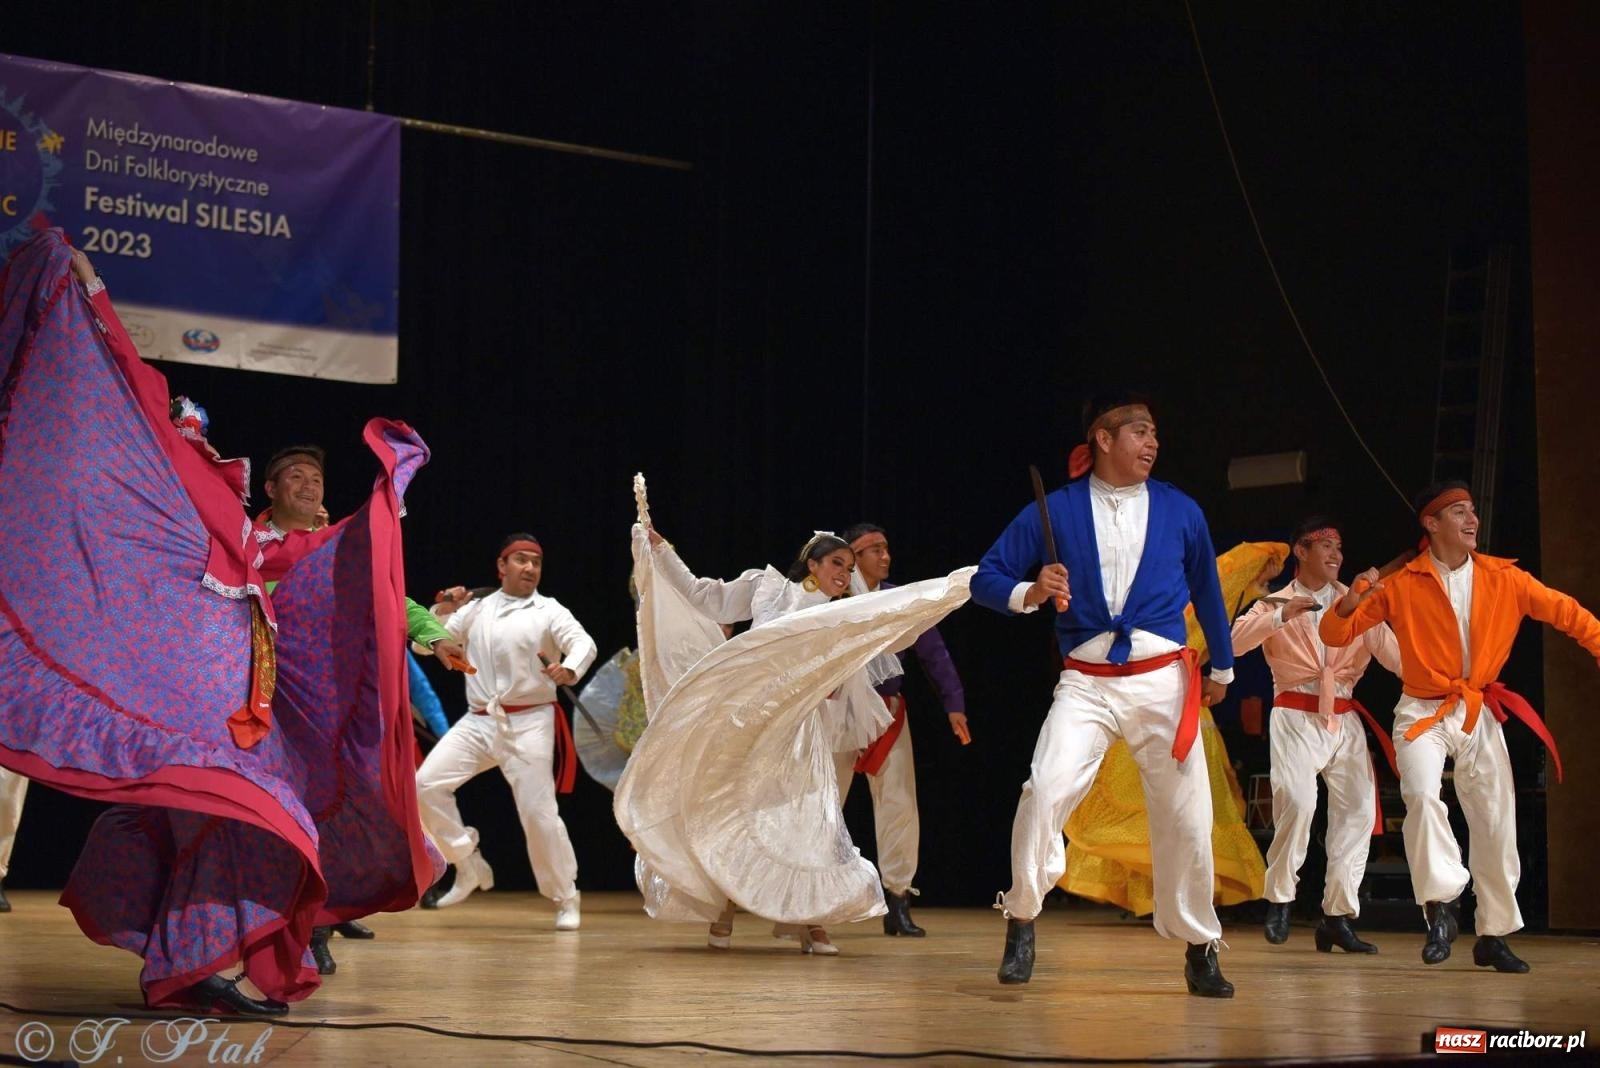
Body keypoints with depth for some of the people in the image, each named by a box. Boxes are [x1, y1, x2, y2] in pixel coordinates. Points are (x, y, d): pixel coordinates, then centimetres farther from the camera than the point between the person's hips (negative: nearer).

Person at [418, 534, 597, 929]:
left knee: (539, 812, -7)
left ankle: (565, 900, 10)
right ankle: (469, 866, 7)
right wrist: (441, 612, -6)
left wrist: (570, 669, -40)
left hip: (528, 723, -4)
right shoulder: (477, 609, 12)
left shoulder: (549, 611, 0)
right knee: (427, 785, -11)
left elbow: (584, 643, -18)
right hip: (478, 721, 4)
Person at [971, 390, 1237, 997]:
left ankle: (1200, 949, 19)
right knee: (1046, 790, -22)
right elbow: (986, 577, 2)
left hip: (1163, 682, 2)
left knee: (1186, 817, 2)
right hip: (1085, 684, -1)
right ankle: (1021, 923, -6)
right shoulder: (1057, 510, -1)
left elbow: (1206, 590, 18)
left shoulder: (1179, 511, 4)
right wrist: (1030, 593, -18)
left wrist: (1222, 668, 26)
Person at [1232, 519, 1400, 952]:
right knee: (1298, 802, -22)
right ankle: (1280, 900, -6)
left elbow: (1391, 652, 3)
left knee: (1357, 811, -3)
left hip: (1345, 720, 4)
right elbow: (1237, 641, -8)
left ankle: (1338, 917, 4)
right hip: (1296, 718, -4)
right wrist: (1281, 615, -20)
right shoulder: (1276, 604, 8)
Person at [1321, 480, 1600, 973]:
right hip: (1423, 712, -3)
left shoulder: (1503, 578, -2)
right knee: (1422, 795, -29)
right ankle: (1440, 907, -19)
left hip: (1480, 714, 3)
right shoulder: (1400, 584, -7)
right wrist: (1353, 600, -27)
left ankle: (1494, 935, 20)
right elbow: (1335, 634, -6)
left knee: (1495, 822, 6)